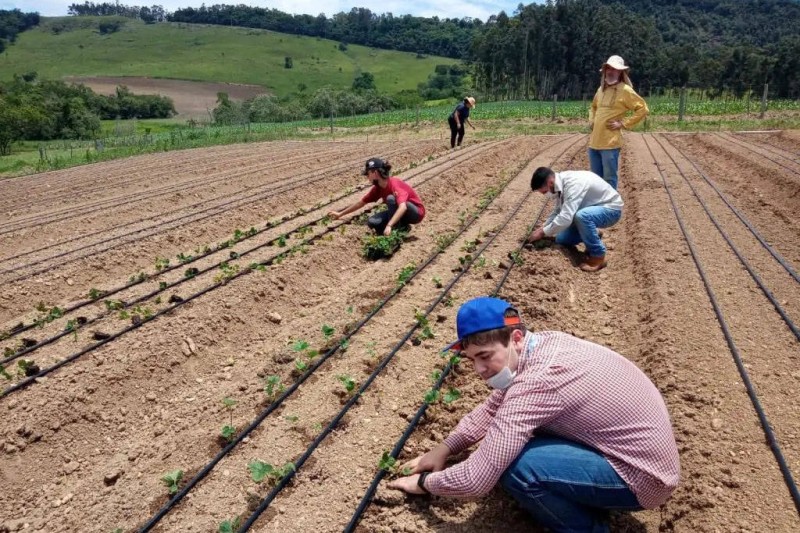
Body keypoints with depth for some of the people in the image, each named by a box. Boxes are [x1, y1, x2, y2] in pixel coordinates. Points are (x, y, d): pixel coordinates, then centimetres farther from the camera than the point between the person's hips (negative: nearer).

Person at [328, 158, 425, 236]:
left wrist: (389, 226, -57)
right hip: (399, 212, 7)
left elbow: (402, 207, -46)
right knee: (372, 222, -12)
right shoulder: (378, 188, -6)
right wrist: (340, 214, 10)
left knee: (391, 198, -32)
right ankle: (402, 227, 4)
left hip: (416, 212, -7)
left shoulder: (395, 185, -30)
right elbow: (361, 203, 6)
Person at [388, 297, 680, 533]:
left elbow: (477, 479, -28)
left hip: (642, 475, -9)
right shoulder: (543, 342, -3)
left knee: (515, 465, -24)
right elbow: (493, 406, 14)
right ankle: (587, 500, 18)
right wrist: (445, 448, 7)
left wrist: (425, 482, -8)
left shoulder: (537, 382, -31)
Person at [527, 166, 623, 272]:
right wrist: (543, 228, -3)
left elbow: (565, 217, -38)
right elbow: (558, 211, 8)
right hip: (592, 209, 9)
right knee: (561, 240, 1)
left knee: (581, 216, -39)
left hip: (610, 209, -8)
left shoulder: (573, 183, -33)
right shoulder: (562, 182, -5)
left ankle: (598, 256, -22)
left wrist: (543, 233, -27)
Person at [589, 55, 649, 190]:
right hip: (594, 142, 7)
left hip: (610, 143, -7)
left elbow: (643, 109, -9)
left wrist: (624, 124, -11)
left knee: (609, 179, -1)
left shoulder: (625, 90, -7)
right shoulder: (601, 89, 14)